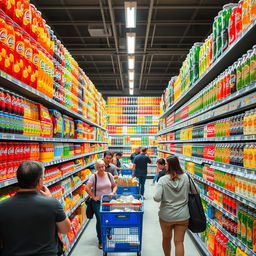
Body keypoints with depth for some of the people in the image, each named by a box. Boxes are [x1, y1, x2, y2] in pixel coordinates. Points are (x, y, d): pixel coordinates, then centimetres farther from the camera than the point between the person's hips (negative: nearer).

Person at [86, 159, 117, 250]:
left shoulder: (109, 175, 1)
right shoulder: (93, 177, -9)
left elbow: (114, 186, 10)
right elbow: (87, 188, -15)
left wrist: (113, 192, -6)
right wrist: (93, 197, -12)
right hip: (98, 202, -3)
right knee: (100, 220, -6)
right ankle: (100, 241, 12)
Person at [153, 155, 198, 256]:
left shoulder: (163, 180, -18)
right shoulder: (186, 177, -10)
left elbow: (157, 198, -22)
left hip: (166, 216, -1)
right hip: (183, 216, 1)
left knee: (166, 238, 23)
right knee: (179, 242, 10)